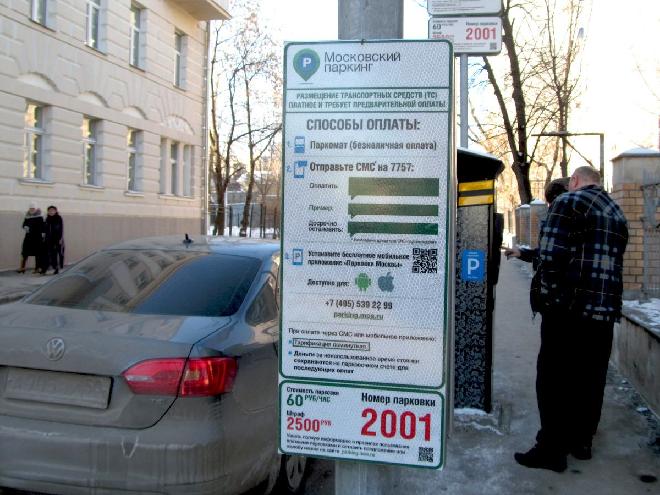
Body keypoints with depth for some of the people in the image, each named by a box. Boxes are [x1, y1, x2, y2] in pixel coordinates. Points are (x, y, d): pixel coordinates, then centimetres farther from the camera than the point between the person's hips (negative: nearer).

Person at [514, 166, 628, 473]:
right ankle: (582, 441, 25)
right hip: (605, 311, 7)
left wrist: (551, 292, -3)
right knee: (590, 379, 14)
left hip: (568, 308, -7)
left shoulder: (569, 202, -6)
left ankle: (552, 449, 4)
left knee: (554, 379, 0)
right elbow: (611, 259, 18)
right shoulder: (617, 212, 17)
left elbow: (550, 254, -16)